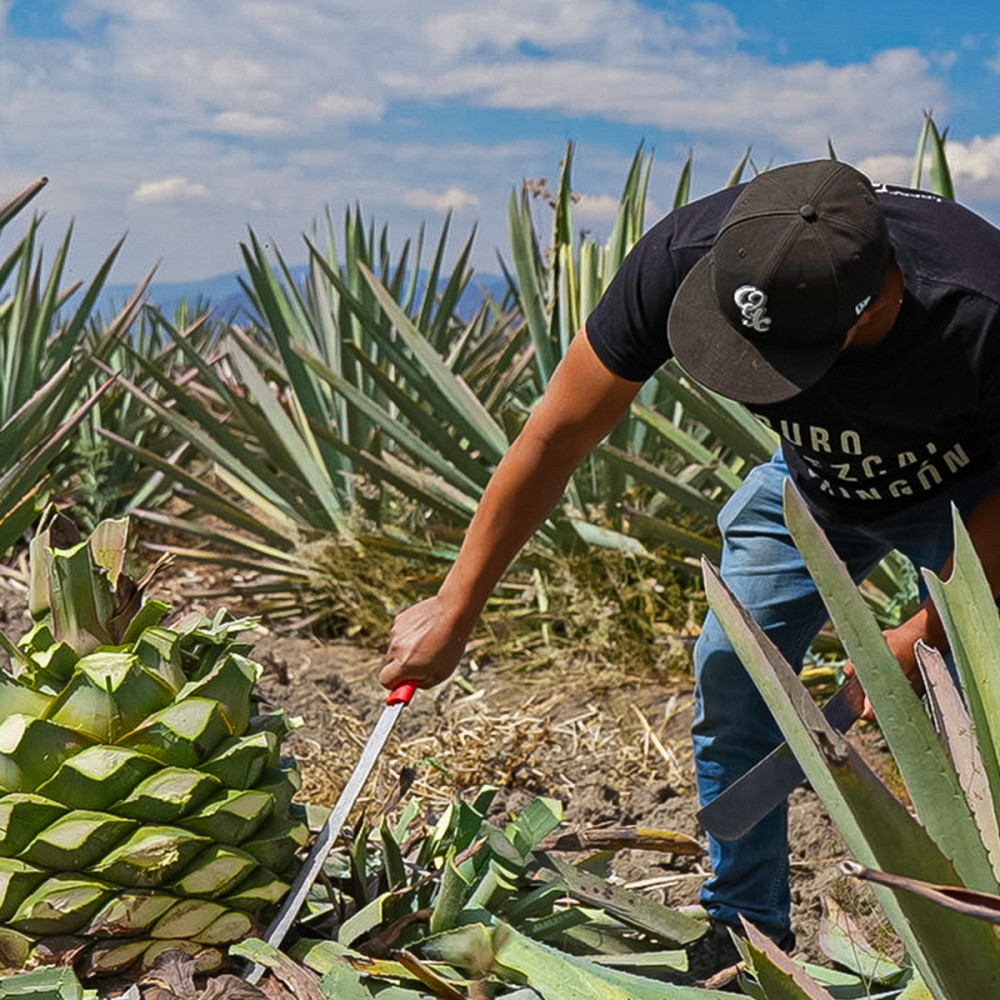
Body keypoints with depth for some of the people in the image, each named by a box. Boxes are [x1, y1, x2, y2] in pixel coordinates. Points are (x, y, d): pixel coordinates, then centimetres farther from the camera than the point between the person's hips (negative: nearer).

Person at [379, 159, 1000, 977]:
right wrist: (455, 609, -19)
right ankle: (745, 938, 13)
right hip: (816, 476, 3)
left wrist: (932, 631, -24)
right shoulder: (687, 257, -35)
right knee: (731, 675, -5)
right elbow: (558, 436, -24)